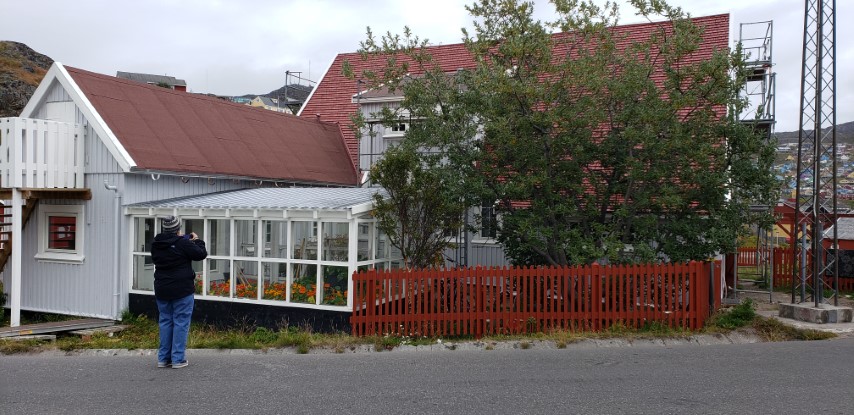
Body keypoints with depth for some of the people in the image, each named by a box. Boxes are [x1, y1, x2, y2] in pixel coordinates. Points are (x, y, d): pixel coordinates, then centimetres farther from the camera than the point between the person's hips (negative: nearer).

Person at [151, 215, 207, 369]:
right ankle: (178, 359, 1)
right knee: (181, 322, 0)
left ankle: (163, 358, 16)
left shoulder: (156, 245, 4)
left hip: (161, 290, 6)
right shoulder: (183, 243, -14)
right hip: (182, 290, -6)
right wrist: (197, 241, 12)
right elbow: (201, 254, -8)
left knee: (165, 322, 13)